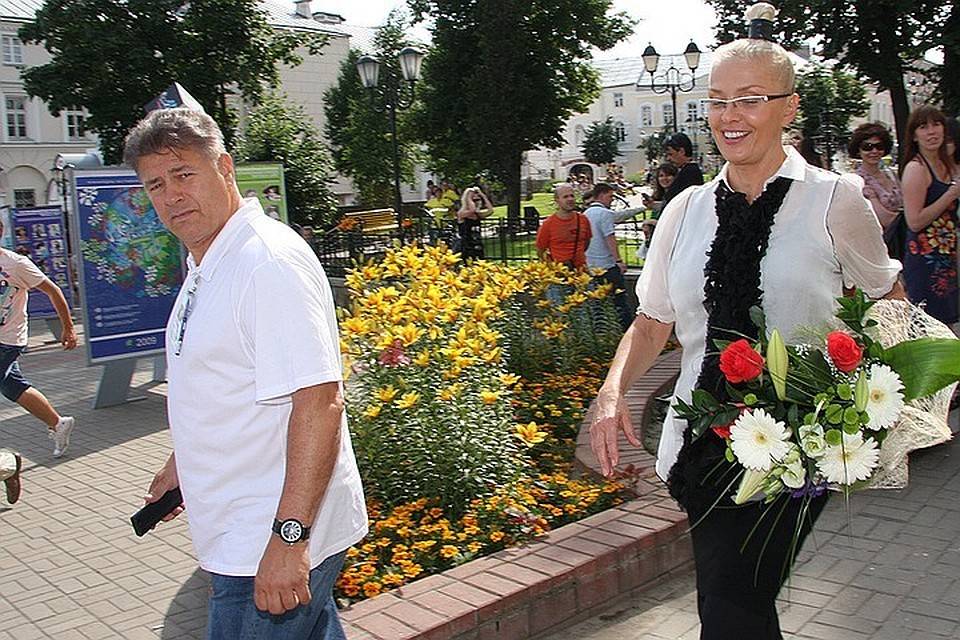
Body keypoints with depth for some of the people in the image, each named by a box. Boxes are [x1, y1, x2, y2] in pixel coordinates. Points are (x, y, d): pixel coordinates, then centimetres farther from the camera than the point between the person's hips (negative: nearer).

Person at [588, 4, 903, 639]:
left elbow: (887, 300, 10)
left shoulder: (836, 200, -3)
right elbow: (653, 321, 12)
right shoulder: (687, 210, 7)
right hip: (701, 442, 4)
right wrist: (615, 388, -5)